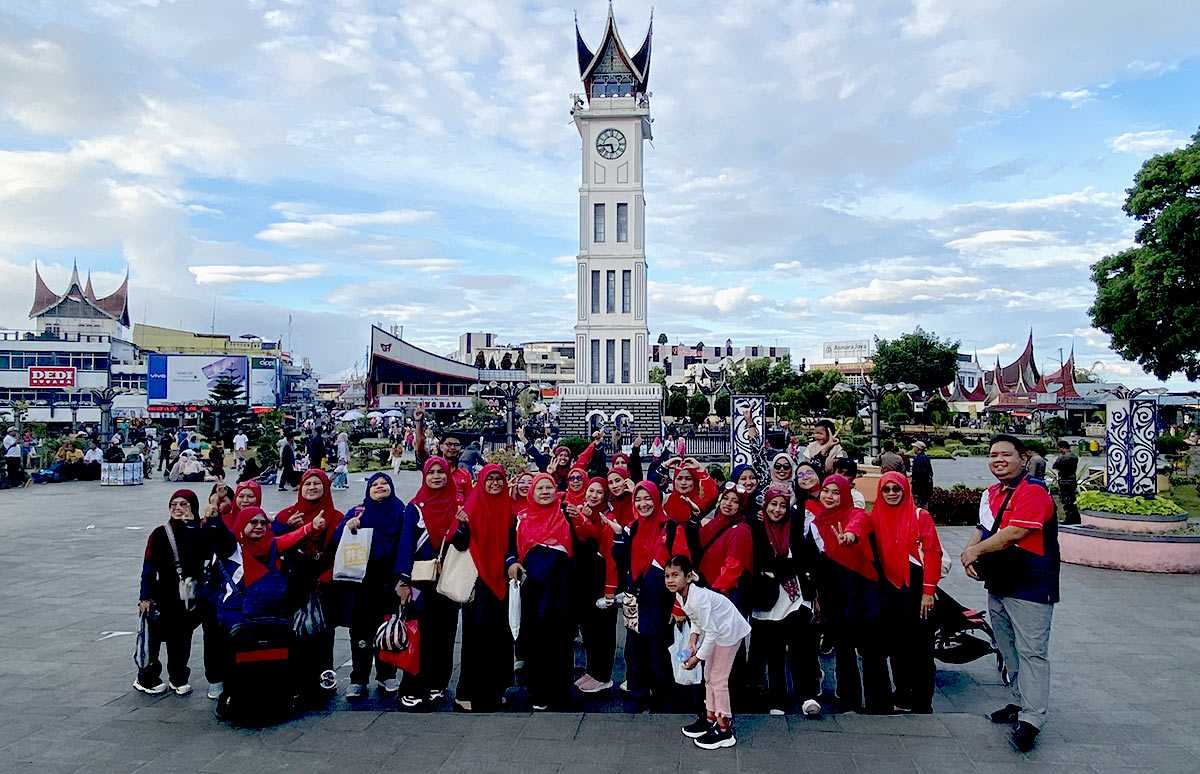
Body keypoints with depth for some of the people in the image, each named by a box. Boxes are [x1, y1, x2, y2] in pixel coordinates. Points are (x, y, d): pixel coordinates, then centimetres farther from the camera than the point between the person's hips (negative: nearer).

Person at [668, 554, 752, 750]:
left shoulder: (698, 599, -33)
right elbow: (696, 620, 10)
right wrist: (692, 641, -4)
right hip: (718, 631, 10)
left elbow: (711, 632, -28)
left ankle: (725, 732, 5)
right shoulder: (681, 595, -5)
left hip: (730, 632, -10)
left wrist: (697, 658, -20)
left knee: (718, 679, -5)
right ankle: (710, 720, 31)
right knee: (709, 676, 16)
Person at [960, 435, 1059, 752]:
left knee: (1032, 652, -6)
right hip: (998, 586, 9)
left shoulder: (1033, 491, -15)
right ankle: (1020, 702, 30)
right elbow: (983, 529, 19)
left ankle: (1031, 719, -3)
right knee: (1009, 651, 17)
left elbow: (1014, 533, -24)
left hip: (1030, 587, -9)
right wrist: (968, 550, -2)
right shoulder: (991, 493, 13)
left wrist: (975, 551, -14)